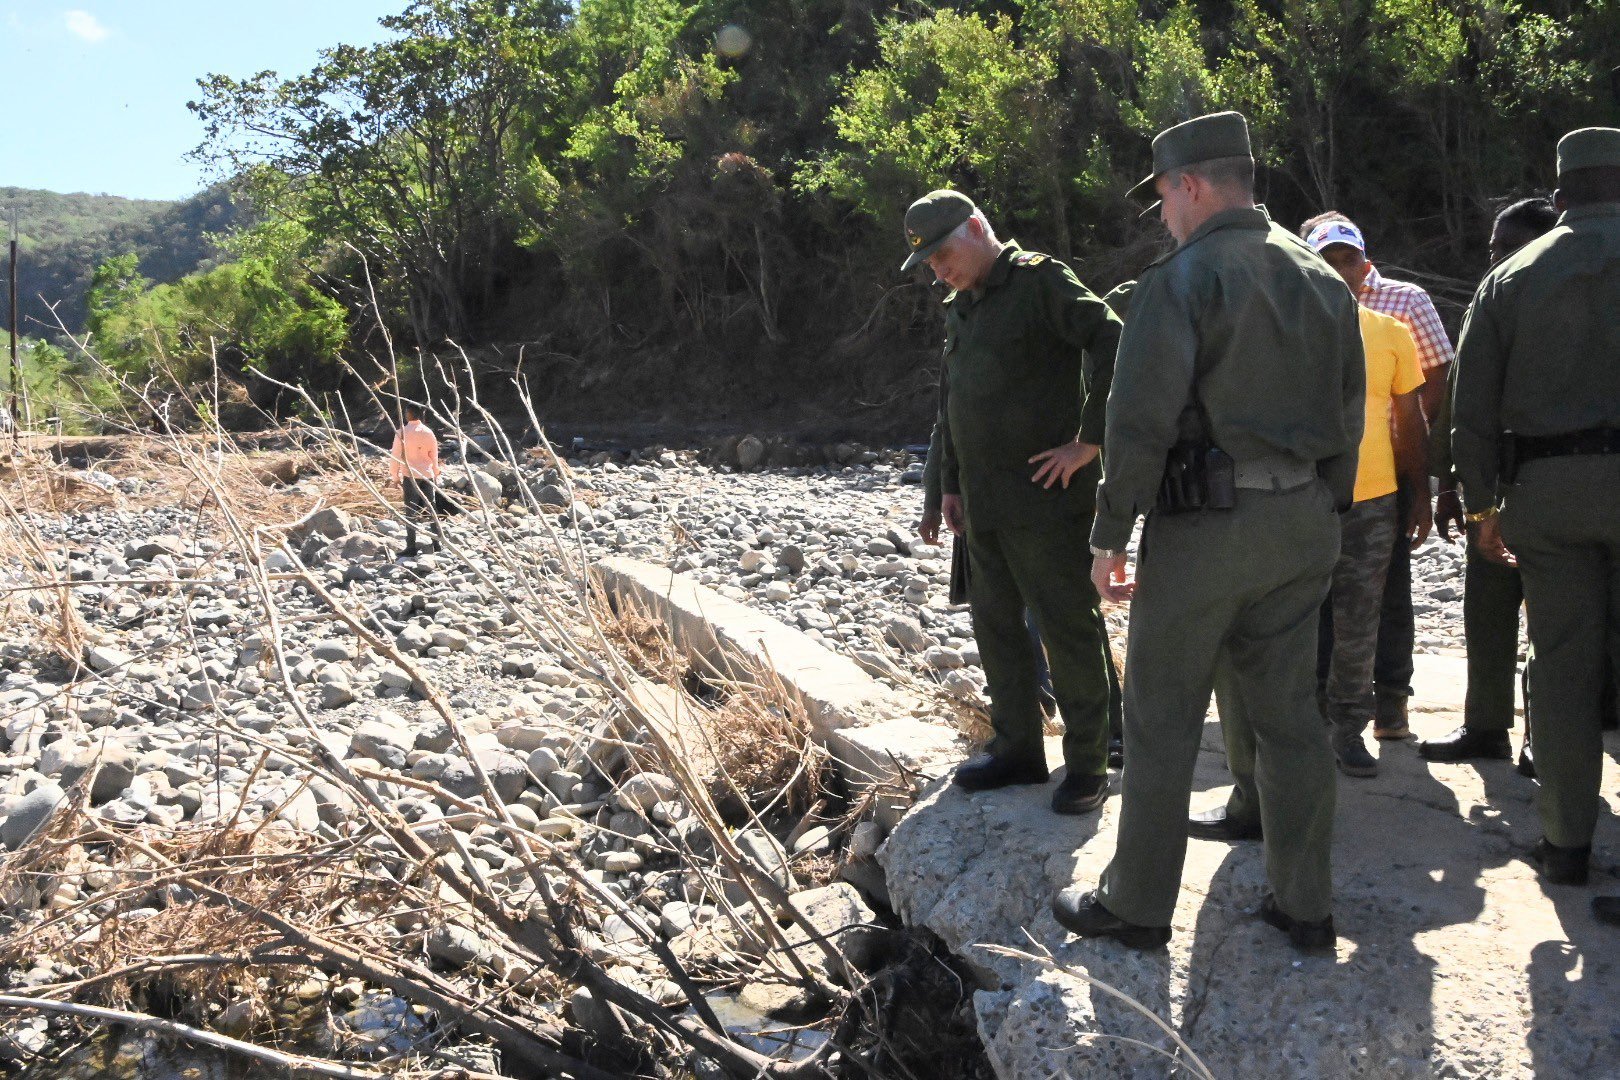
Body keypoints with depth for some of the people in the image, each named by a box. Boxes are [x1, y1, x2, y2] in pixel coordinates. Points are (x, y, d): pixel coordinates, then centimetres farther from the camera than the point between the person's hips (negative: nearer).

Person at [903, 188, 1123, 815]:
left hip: (1045, 499, -8)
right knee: (996, 627, 14)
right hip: (982, 504, 9)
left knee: (1068, 628, -1)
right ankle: (1017, 749, 27)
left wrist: (1089, 442, -20)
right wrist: (949, 482, 21)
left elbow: (1112, 345, -22)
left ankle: (1087, 763, 10)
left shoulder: (1039, 281, -10)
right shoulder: (958, 308, 16)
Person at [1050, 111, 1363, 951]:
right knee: (1289, 715, 13)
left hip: (1204, 524, -7)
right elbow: (1349, 414, 14)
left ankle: (1136, 905, 13)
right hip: (1303, 526, 7)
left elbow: (1141, 420, -17)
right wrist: (1324, 516, 19)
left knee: (1162, 722, 3)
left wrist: (1109, 535, -10)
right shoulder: (1322, 278, 12)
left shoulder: (1181, 280, -10)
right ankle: (1305, 903, 21)